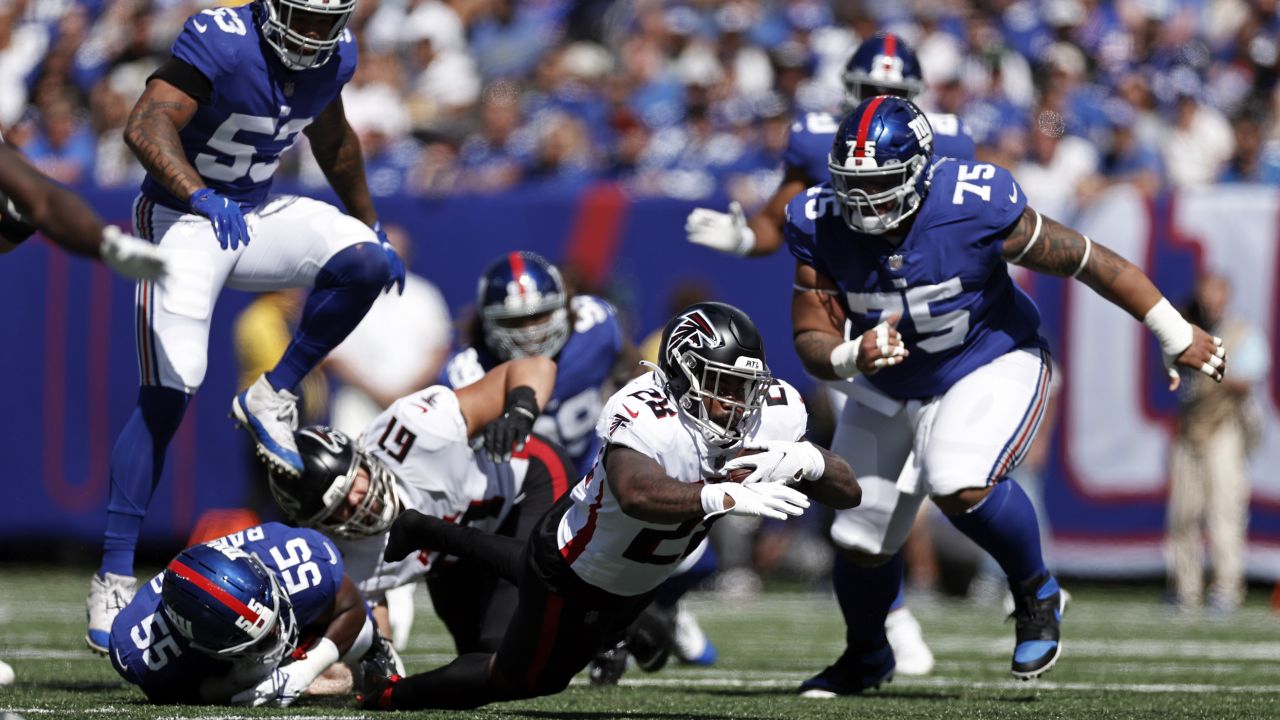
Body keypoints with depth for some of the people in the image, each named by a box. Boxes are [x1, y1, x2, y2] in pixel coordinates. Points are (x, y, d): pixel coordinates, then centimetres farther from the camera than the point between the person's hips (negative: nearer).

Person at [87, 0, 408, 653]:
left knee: (365, 263, -21)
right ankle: (113, 576, -11)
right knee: (167, 395, -16)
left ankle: (273, 396, -3)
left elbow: (331, 140, 19)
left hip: (258, 213, 6)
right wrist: (202, 197, -50)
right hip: (183, 218, -6)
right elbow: (146, 126, -35)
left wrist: (371, 228, 26)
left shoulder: (334, 56, -2)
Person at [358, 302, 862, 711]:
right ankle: (392, 695, 40)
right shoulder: (645, 418, -42)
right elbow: (636, 494, -64)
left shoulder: (770, 414, -22)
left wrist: (806, 460, -44)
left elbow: (848, 493, -22)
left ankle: (425, 532, 59)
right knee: (518, 679, 15)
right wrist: (727, 497, -77)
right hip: (577, 578, -7)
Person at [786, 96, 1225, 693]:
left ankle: (1036, 594, -4)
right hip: (889, 389, 4)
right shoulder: (820, 225, -19)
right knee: (861, 541, 8)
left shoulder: (975, 207, -29)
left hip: (990, 367, -4)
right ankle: (865, 657, 40)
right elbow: (812, 341, -14)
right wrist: (853, 357, -40)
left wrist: (1176, 335, -9)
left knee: (960, 486, -33)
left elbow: (1086, 259, -17)